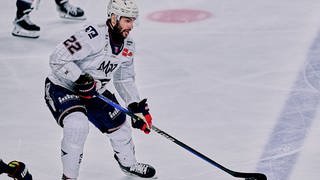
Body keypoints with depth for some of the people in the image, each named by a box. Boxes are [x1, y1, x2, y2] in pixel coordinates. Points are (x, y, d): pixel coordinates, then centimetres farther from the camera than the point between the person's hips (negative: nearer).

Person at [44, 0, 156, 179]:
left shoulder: (128, 46, -2)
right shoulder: (92, 36, -30)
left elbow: (124, 79, 13)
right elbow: (57, 58, -32)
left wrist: (137, 107, 6)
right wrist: (81, 79, -34)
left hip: (94, 91, 8)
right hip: (62, 87, -8)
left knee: (119, 124, 13)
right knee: (78, 124, -32)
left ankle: (129, 164, 43)